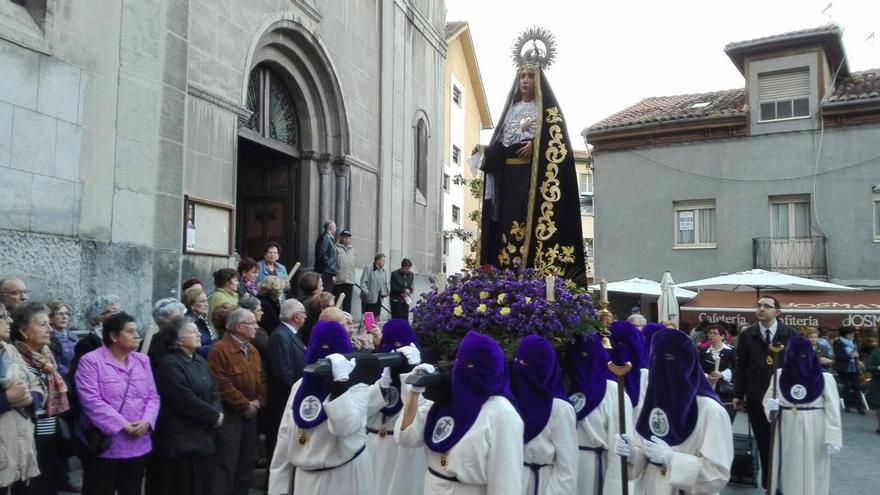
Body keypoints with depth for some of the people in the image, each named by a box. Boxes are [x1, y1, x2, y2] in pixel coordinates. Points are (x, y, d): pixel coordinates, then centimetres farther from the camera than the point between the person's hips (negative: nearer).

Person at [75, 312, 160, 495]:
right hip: (104, 446, -5)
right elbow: (92, 401, -17)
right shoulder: (91, 361, -9)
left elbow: (153, 396, 8)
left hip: (138, 445, 6)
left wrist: (146, 421, -11)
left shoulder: (142, 360, 10)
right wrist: (123, 425, -20)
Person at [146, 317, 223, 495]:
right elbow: (187, 401, -21)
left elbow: (213, 390, 11)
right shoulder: (170, 364, -16)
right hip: (181, 439, -8)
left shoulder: (200, 360, 11)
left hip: (202, 436, 8)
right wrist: (214, 416, -12)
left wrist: (217, 412, -8)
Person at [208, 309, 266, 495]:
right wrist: (244, 405, -16)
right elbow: (222, 385, -22)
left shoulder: (253, 350, 12)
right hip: (229, 416, -8)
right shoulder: (220, 349, -16)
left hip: (250, 415, 8)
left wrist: (259, 401, -2)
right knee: (226, 465, -2)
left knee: (246, 463, 15)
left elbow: (262, 379, 14)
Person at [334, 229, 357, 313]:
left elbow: (355, 263, 23)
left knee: (347, 302, 9)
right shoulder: (336, 248, -3)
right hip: (339, 280, -6)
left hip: (350, 280, 6)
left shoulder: (352, 249, 19)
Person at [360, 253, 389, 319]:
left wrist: (385, 293, 6)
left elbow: (385, 284, 21)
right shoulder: (368, 268, -6)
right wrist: (366, 292, -19)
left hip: (378, 299, 7)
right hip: (369, 299, -6)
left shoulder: (383, 271, 13)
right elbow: (363, 282, -10)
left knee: (376, 317, 8)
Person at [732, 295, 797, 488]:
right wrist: (738, 394, 2)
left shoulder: (790, 334, 2)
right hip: (756, 396, 1)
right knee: (763, 441, 7)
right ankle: (767, 481, 18)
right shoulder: (747, 335, 5)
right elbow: (741, 366, 5)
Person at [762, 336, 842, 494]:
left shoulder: (825, 379, -6)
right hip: (787, 433, 2)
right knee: (788, 468, 8)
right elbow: (767, 399, 8)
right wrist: (771, 406, -15)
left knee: (812, 471, 5)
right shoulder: (779, 375, 1)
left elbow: (832, 410, -6)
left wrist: (833, 439, -10)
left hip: (814, 435, -2)